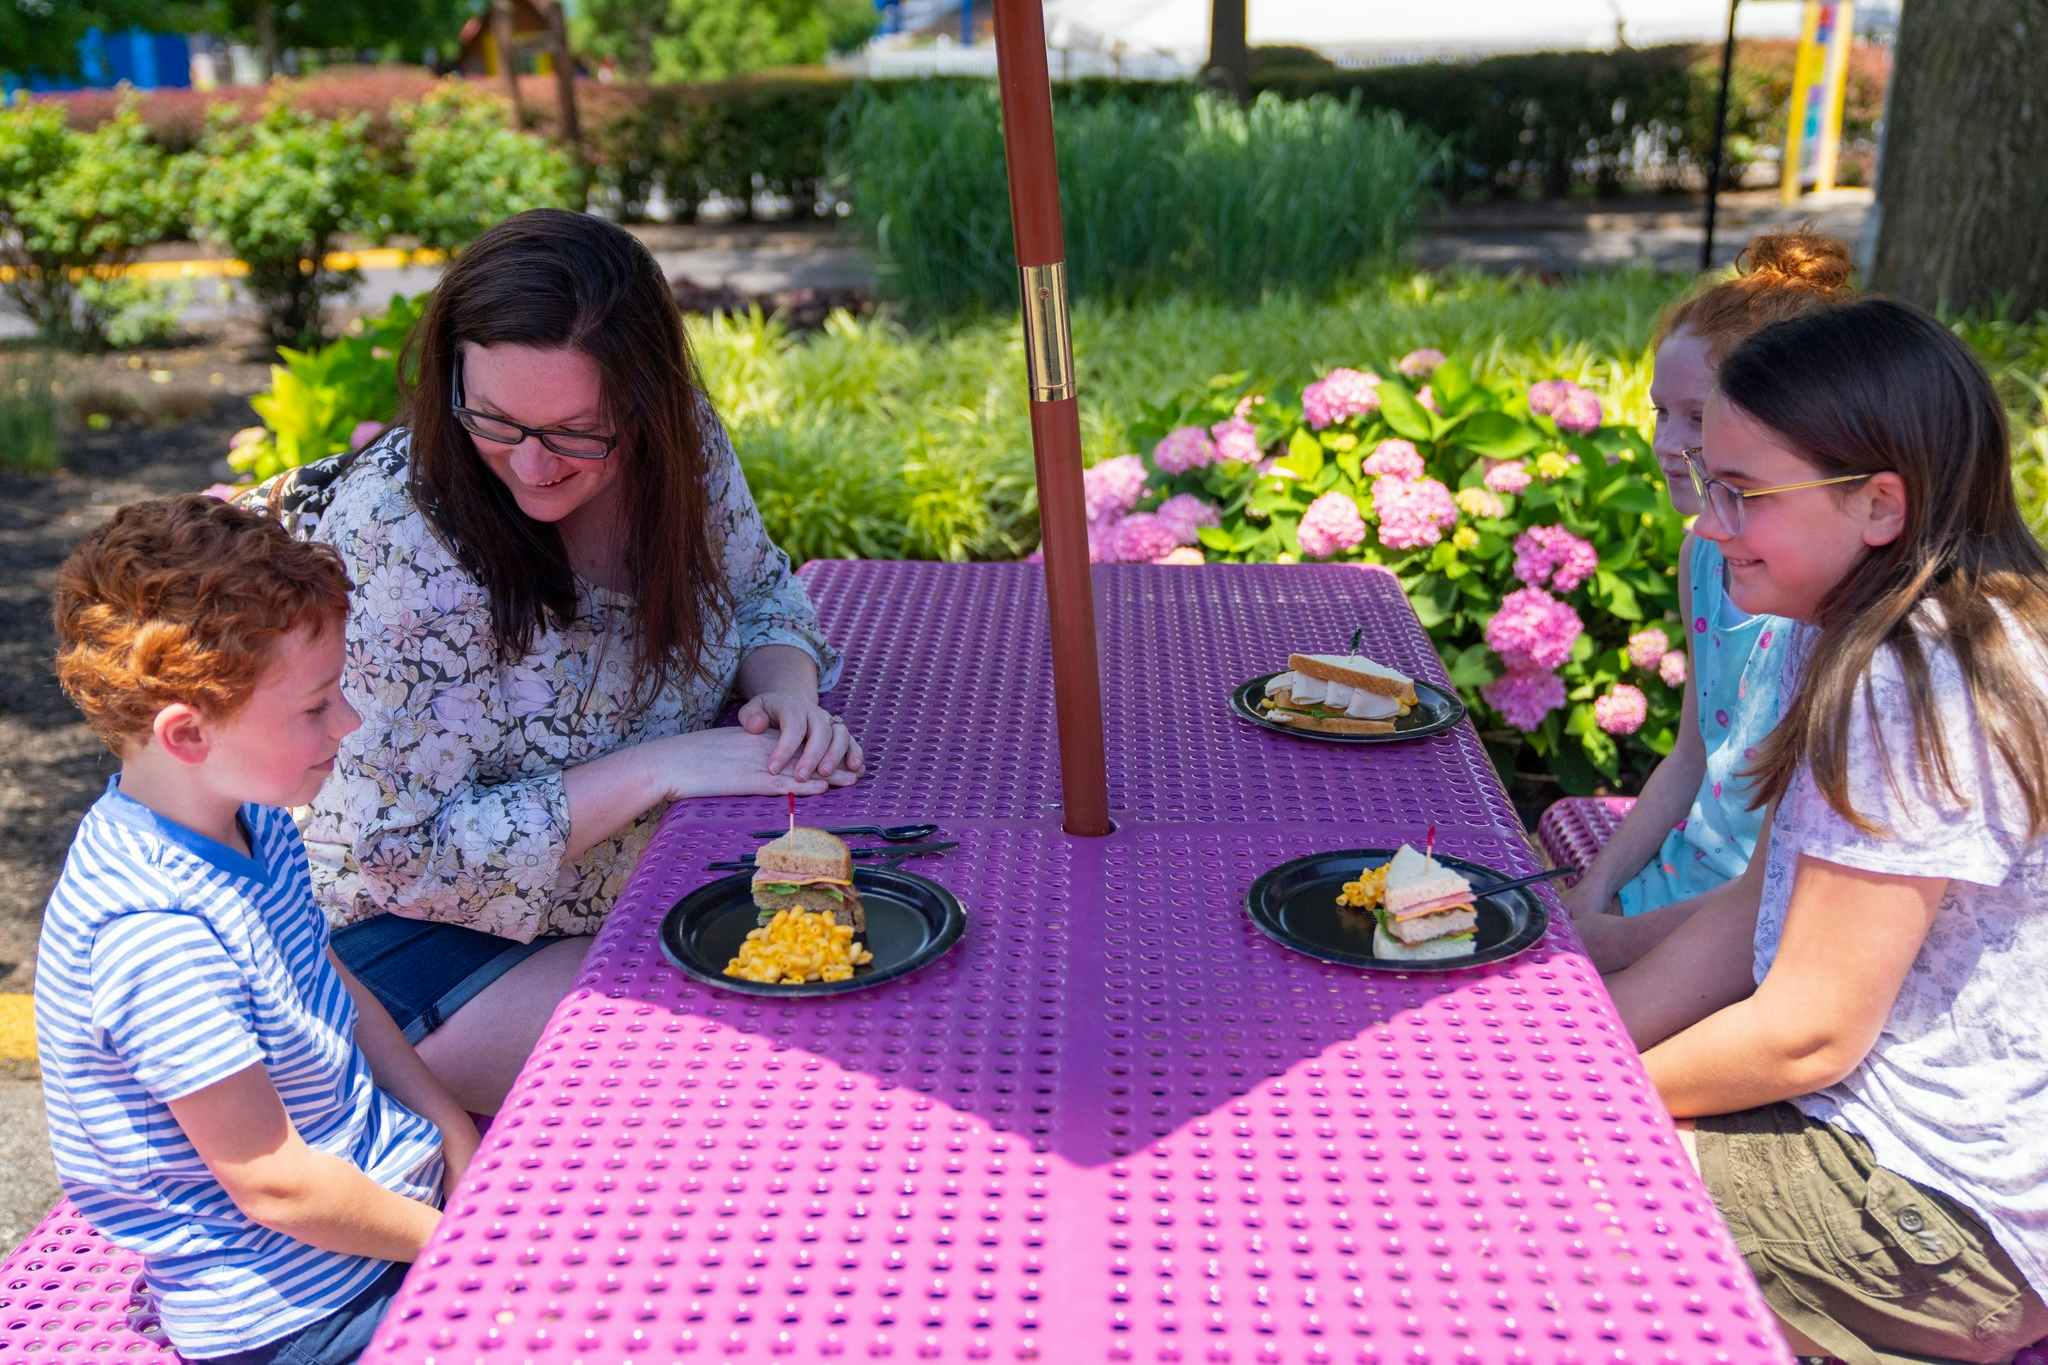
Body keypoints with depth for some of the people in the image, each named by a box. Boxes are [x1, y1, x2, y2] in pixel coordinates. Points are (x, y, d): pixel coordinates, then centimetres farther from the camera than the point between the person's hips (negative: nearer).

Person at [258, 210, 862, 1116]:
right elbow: (396, 856, -23)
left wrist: (786, 689, -15)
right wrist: (655, 769, -27)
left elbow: (759, 590, 9)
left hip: (650, 884, 6)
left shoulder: (677, 441, -11)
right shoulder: (401, 538, -27)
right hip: (422, 938, -6)